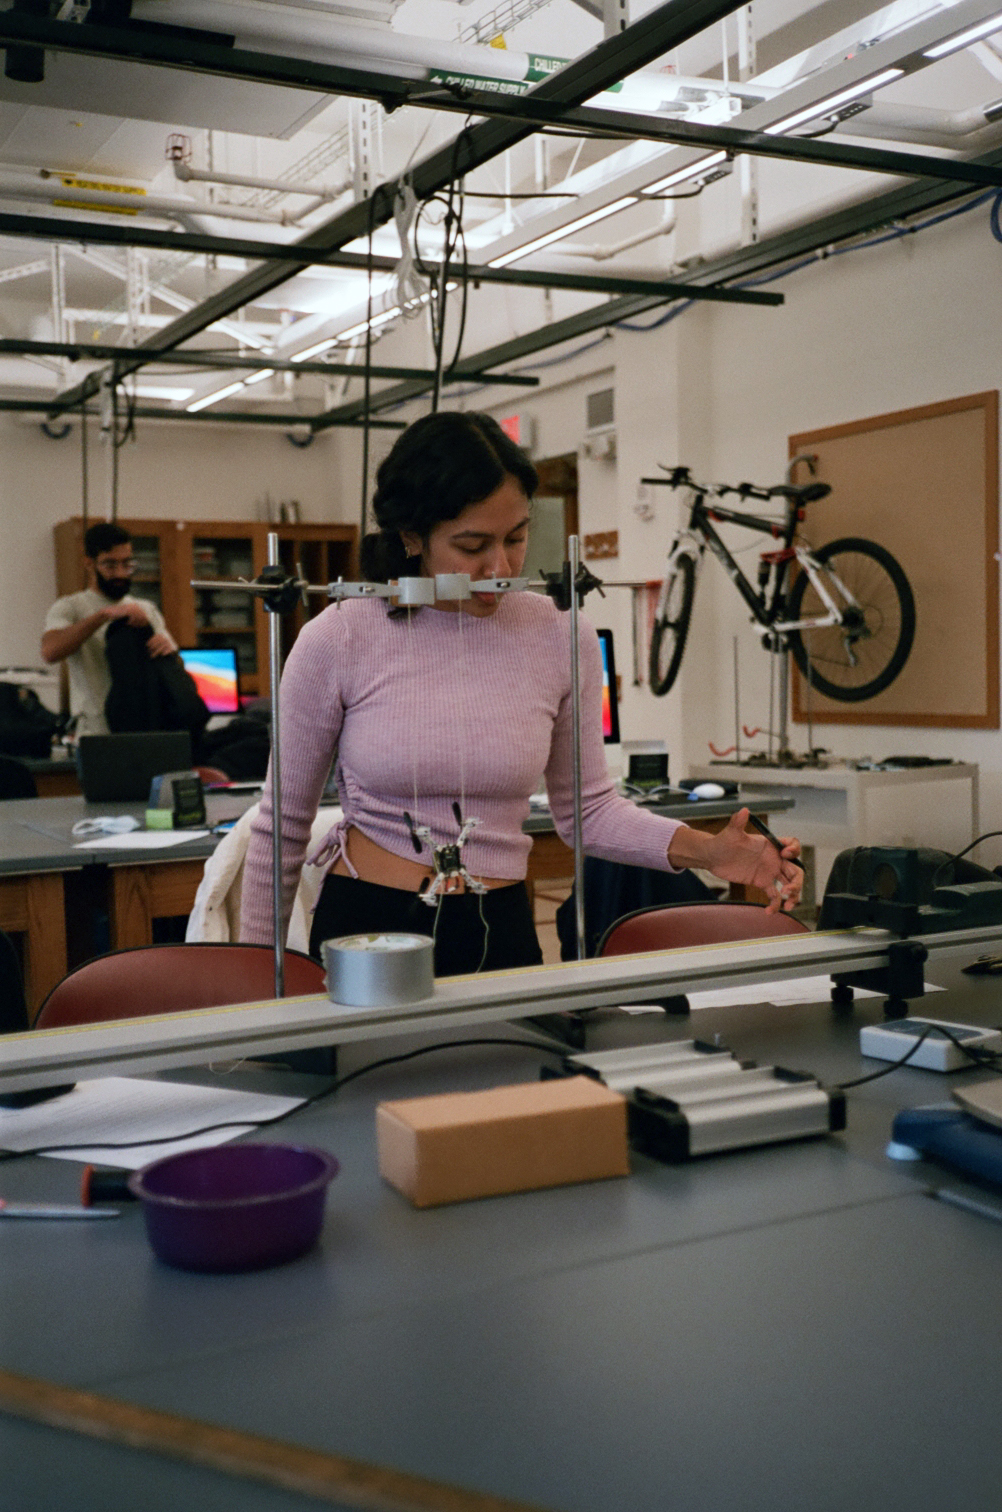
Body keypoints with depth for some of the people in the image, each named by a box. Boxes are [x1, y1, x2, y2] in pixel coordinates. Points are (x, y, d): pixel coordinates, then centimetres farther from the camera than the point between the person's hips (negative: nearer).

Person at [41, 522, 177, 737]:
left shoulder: (148, 610, 17)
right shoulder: (69, 608, 2)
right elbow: (50, 651, -19)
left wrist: (167, 647, -15)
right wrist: (105, 614, -25)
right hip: (98, 734, -4)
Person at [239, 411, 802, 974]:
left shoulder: (562, 637, -4)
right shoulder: (335, 642, -10)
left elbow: (587, 807, 7)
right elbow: (283, 824, 1)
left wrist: (704, 849, -9)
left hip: (501, 933, 2)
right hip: (361, 925, -2)